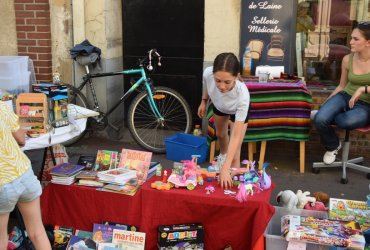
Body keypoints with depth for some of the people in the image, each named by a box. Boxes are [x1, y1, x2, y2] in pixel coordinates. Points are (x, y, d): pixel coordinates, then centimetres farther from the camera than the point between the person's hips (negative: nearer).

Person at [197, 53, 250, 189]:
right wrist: (204, 101, 3)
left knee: (234, 155, -10)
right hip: (219, 105, 4)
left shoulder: (242, 95, -49)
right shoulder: (208, 73, -42)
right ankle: (223, 155, 64)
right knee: (220, 134, 31)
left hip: (238, 111, -4)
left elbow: (236, 136, -44)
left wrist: (225, 168, -48)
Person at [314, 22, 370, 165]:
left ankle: (329, 116, 0)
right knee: (320, 119, -27)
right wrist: (325, 104, 9)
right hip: (345, 97, 3)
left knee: (347, 121, -40)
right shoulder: (347, 59, 0)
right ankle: (333, 146, 7)